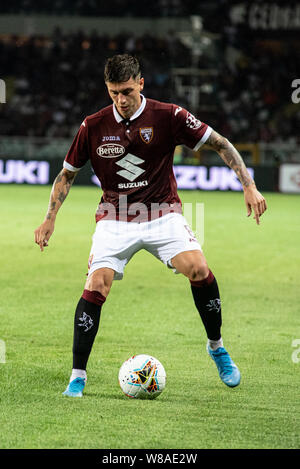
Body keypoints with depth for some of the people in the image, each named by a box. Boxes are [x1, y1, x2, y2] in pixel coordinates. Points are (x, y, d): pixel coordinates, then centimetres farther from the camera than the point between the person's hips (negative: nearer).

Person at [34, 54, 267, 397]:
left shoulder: (168, 116, -10)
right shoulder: (93, 127, -5)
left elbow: (220, 144, -3)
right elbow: (67, 173, 9)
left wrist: (249, 186, -11)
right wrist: (50, 219, 0)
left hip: (162, 213, -1)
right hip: (114, 220, 1)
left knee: (198, 268, -23)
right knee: (95, 286, -18)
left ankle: (216, 346, 1)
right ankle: (77, 376, -6)